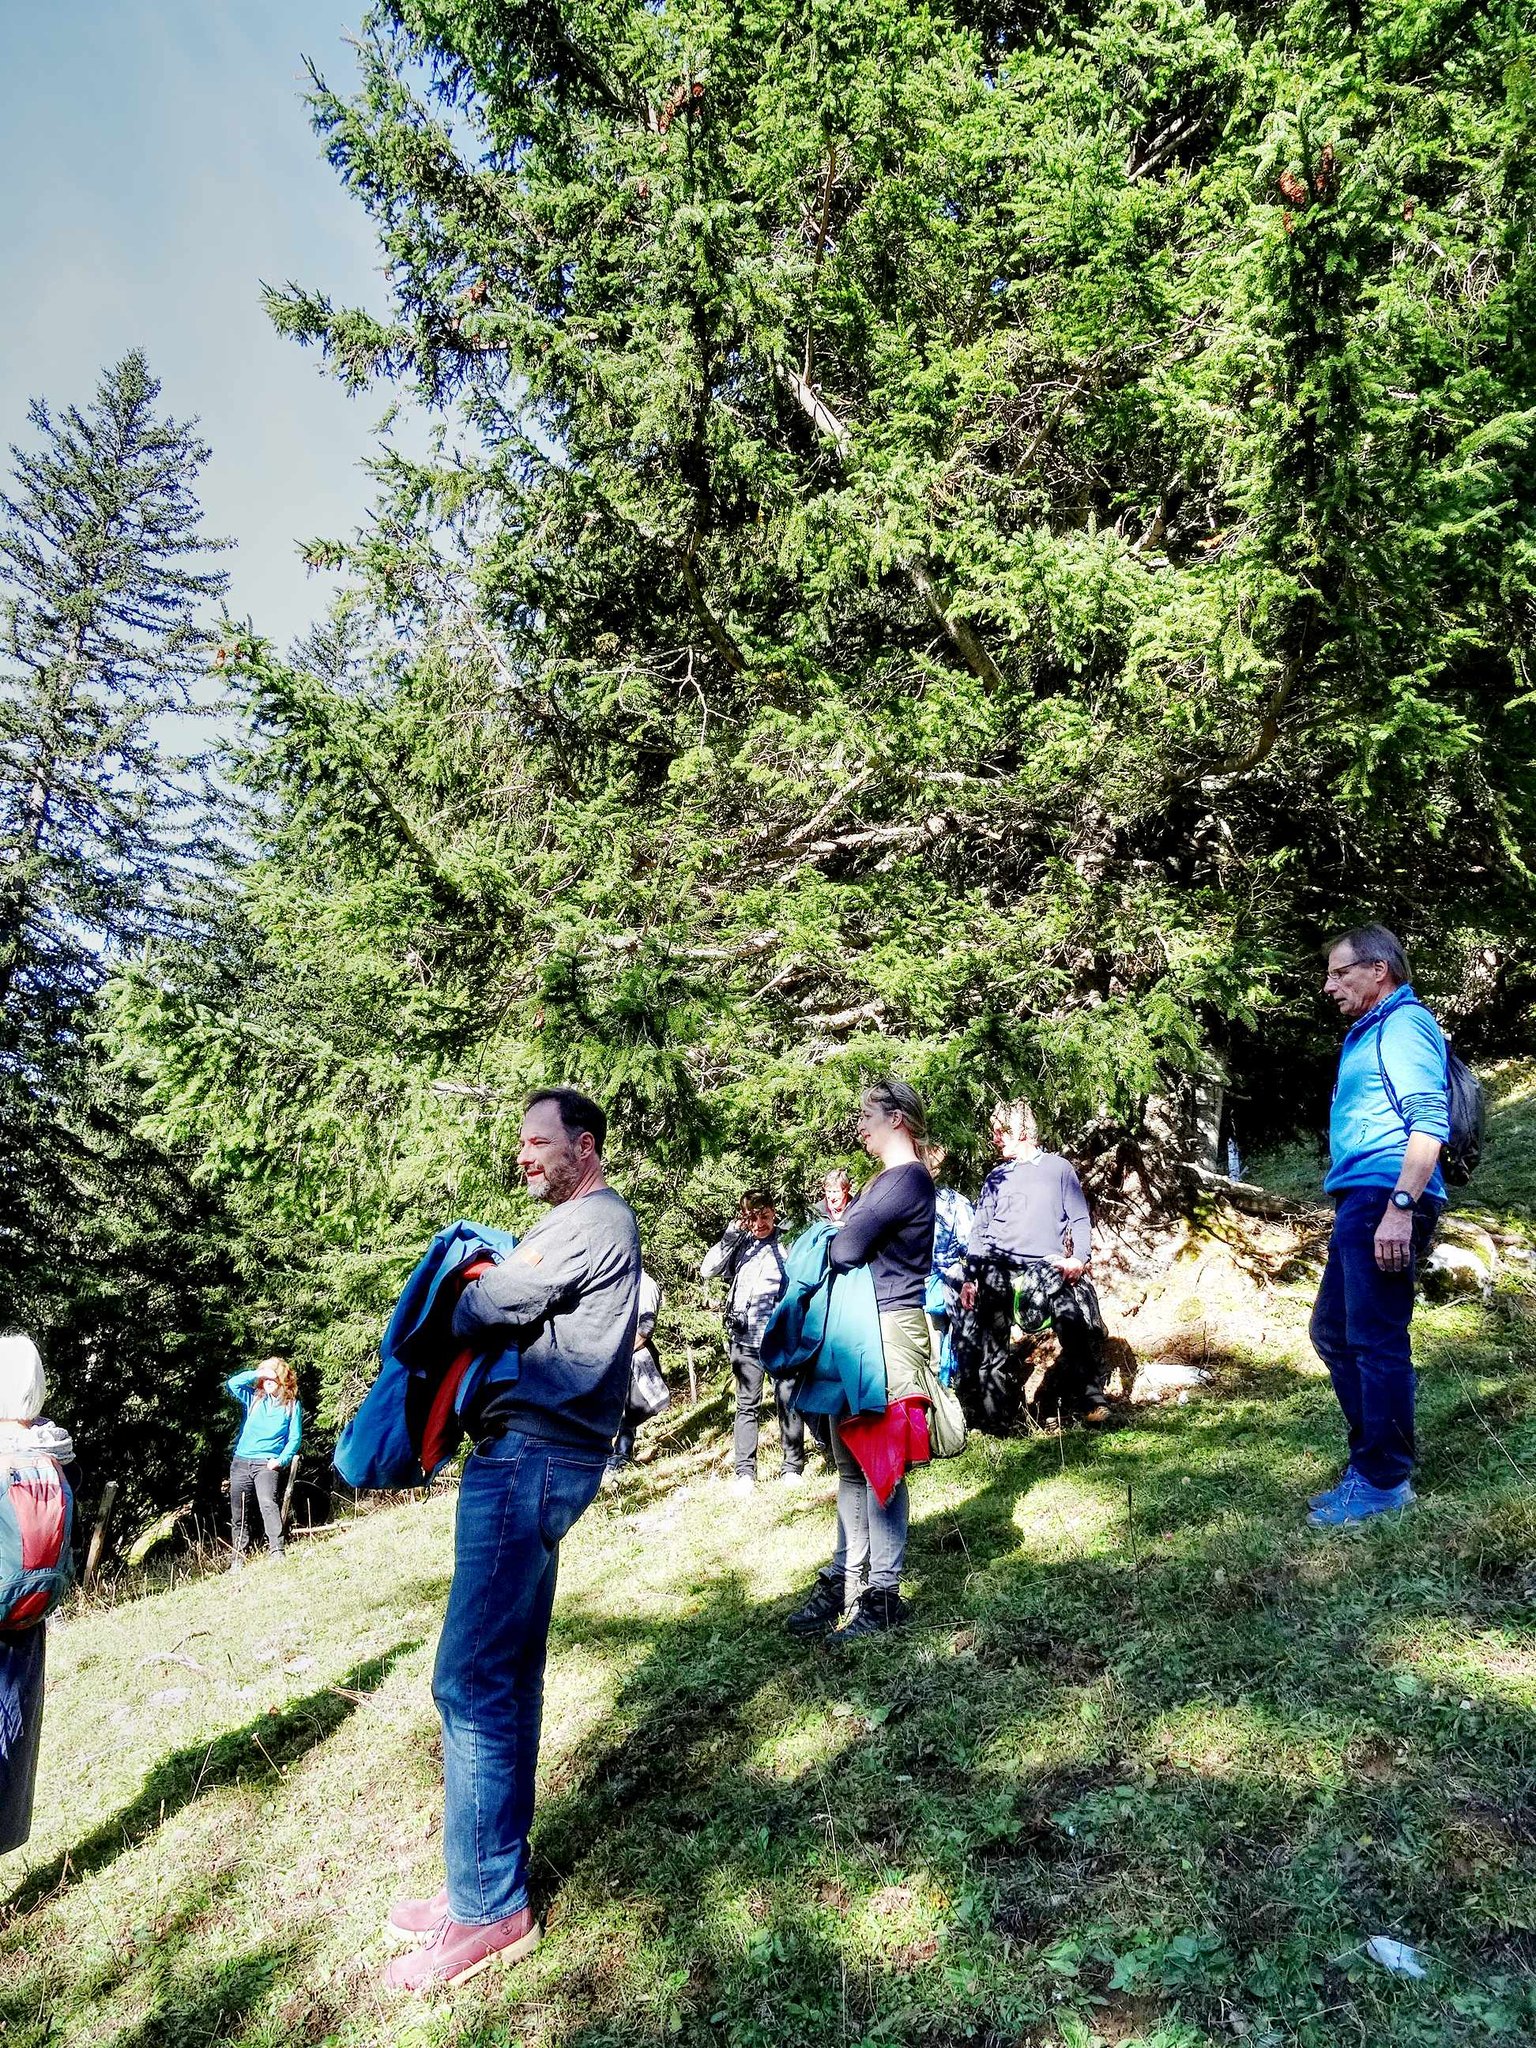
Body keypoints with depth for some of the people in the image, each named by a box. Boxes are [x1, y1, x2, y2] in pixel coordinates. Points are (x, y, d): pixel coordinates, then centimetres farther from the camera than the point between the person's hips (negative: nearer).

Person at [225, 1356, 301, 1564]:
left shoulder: (292, 1405, 4)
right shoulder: (253, 1398, 11)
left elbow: (294, 1438, 1)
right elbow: (231, 1385, -4)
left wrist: (281, 1460, -12)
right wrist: (257, 1374, -8)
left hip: (268, 1463, -4)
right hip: (241, 1461, 4)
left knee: (268, 1503, -26)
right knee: (238, 1514, 8)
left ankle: (277, 1552, -30)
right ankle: (239, 1559, 20)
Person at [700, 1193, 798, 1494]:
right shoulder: (739, 1244, 8)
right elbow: (707, 1271, 0)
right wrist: (732, 1233, -5)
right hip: (745, 1337, 2)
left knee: (788, 1401, 3)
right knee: (747, 1405, 6)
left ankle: (792, 1466, 14)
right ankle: (744, 1472, 10)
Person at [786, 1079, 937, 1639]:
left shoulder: (907, 1178, -12)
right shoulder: (879, 1182, 19)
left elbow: (845, 1250, -17)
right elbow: (845, 1246, 14)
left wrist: (824, 1243, 3)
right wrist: (839, 1217, -5)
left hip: (890, 1328, -10)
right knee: (849, 1460, 13)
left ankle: (884, 1595, 7)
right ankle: (845, 1579, 22)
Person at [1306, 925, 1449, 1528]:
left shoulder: (1404, 1024, -8)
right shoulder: (1367, 1033, 22)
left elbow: (1430, 1122, -18)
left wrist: (1399, 1206, -26)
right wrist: (1377, 1206, 20)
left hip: (1385, 1202, -11)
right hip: (1360, 1204, 11)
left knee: (1376, 1341, -5)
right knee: (1331, 1332, 16)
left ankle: (1383, 1482, 6)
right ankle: (1374, 1457, 25)